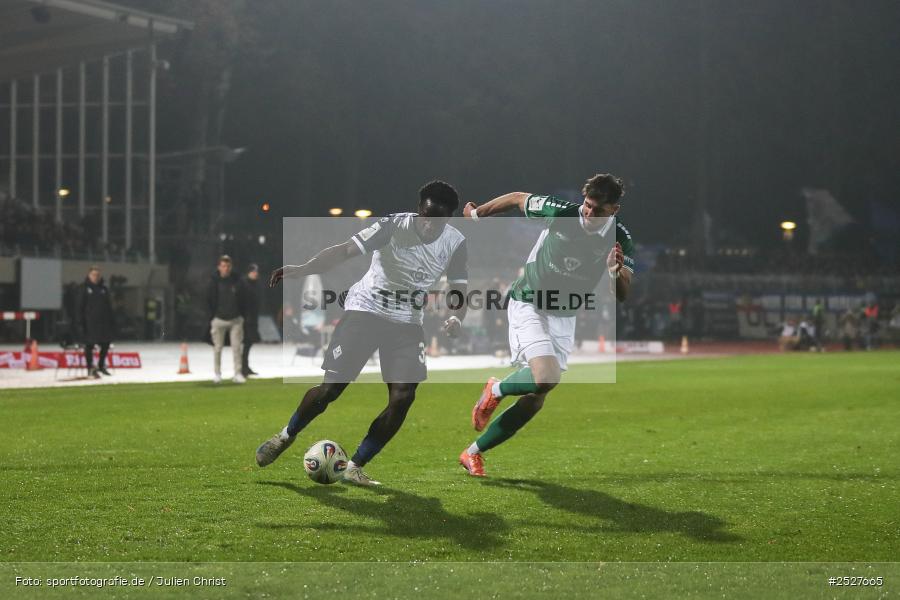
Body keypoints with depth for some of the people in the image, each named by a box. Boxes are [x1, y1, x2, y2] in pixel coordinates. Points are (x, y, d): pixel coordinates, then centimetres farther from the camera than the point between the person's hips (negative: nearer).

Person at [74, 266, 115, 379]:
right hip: (89, 322, -5)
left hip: (103, 322, 5)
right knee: (89, 345, 0)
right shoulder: (84, 289, -3)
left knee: (106, 343, 6)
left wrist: (111, 322, 10)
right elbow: (79, 307, -6)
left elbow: (108, 306, 15)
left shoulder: (103, 288, 11)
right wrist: (80, 323, -13)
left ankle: (101, 365, 24)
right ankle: (90, 369, 7)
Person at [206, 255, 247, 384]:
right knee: (217, 348, 3)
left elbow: (243, 300, 7)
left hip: (236, 319, 1)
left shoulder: (237, 281, 1)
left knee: (236, 347, -2)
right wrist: (212, 317, -2)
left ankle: (237, 373, 1)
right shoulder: (214, 281, -2)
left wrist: (241, 315, 1)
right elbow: (209, 301, 2)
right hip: (219, 319, -1)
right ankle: (217, 374, 12)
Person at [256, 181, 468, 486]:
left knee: (403, 397, -12)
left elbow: (460, 288, -2)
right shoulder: (394, 226, -19)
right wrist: (301, 269, -39)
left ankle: (355, 467, 2)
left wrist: (457, 317, -26)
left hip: (408, 321, 4)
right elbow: (345, 250, -26)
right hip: (366, 309, -3)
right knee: (332, 386, -8)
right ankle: (286, 435, 21)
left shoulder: (455, 243, -7)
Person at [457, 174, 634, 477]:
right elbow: (519, 198, -1)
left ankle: (473, 452, 18)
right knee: (546, 377, -28)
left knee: (535, 400, 2)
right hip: (528, 304, -4)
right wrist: (478, 212, 10)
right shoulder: (560, 212, -18)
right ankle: (495, 390, 5)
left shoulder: (620, 240, -12)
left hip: (564, 317, 4)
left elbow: (621, 295, -16)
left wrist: (616, 270, -37)